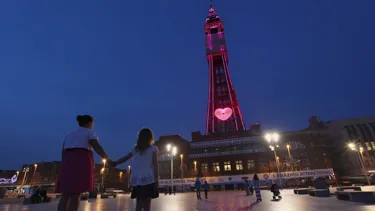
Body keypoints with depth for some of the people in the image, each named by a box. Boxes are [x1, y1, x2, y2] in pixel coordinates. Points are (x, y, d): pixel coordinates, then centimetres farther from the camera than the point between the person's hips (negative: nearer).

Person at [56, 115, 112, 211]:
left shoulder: (69, 135, 25)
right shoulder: (90, 133, 6)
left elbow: (63, 152, 16)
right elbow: (96, 147, -10)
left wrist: (65, 166, 16)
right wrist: (107, 159, -11)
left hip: (68, 162, 6)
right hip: (82, 161, -5)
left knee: (65, 195, 2)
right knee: (75, 195, -9)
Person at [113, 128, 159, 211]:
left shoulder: (136, 149, 12)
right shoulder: (153, 148, 1)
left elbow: (124, 159, 10)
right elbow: (155, 165, -4)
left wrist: (113, 163, 21)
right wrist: (156, 179, -4)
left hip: (136, 180, 4)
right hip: (148, 179, -4)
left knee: (139, 204, 12)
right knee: (147, 204, -1)